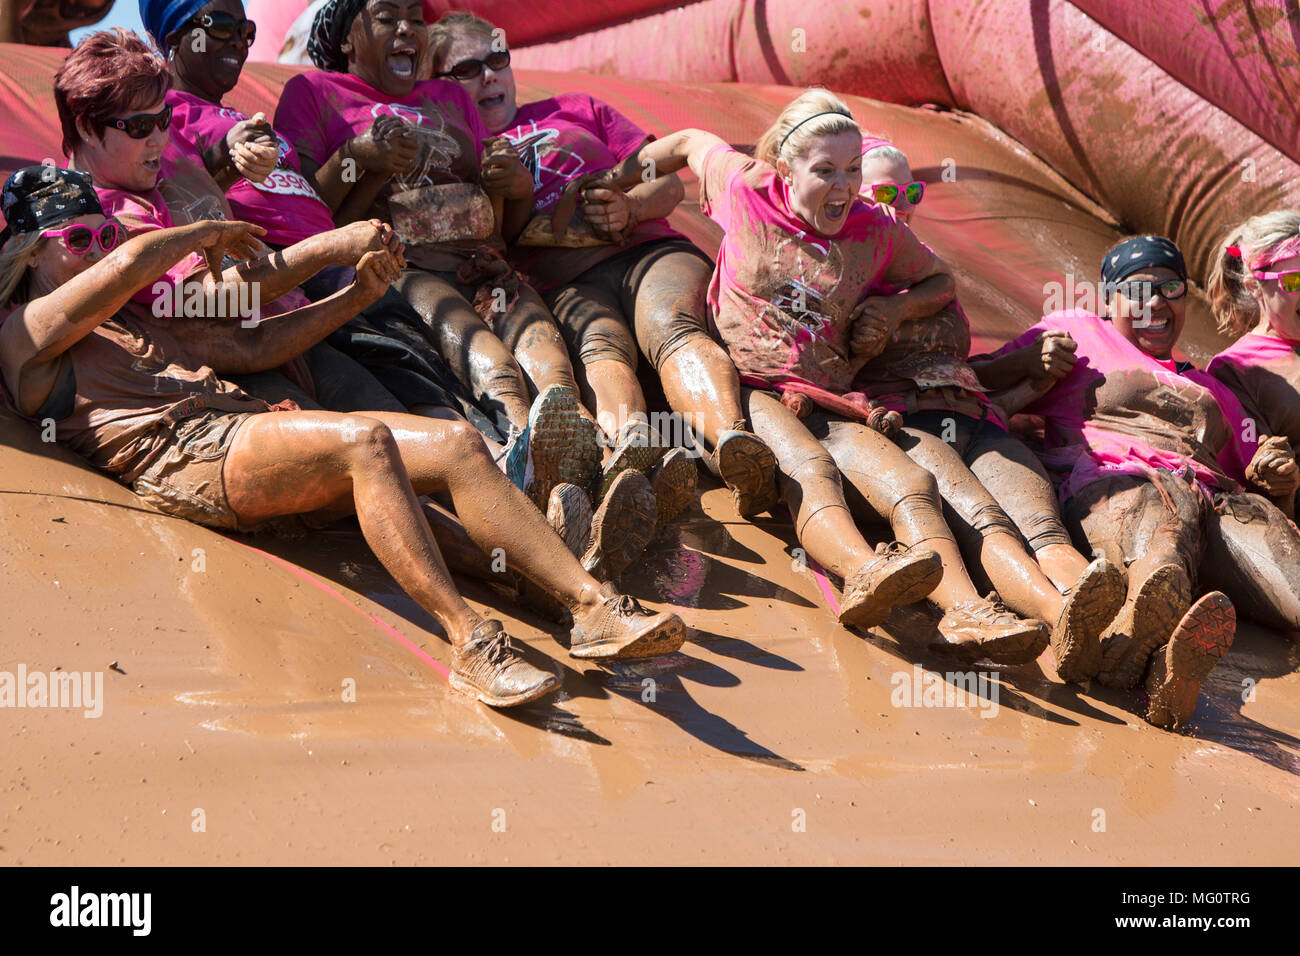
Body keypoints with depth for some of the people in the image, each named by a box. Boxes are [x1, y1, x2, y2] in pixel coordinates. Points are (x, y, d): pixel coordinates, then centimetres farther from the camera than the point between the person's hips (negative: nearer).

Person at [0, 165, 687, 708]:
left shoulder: (138, 326, 37)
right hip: (184, 457, -8)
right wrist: (210, 233, 14)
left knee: (456, 444, -12)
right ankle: (470, 643, -40)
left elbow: (255, 347, 36)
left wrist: (359, 294, 25)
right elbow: (133, 261, -5)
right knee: (365, 438, -34)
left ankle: (593, 604, -19)